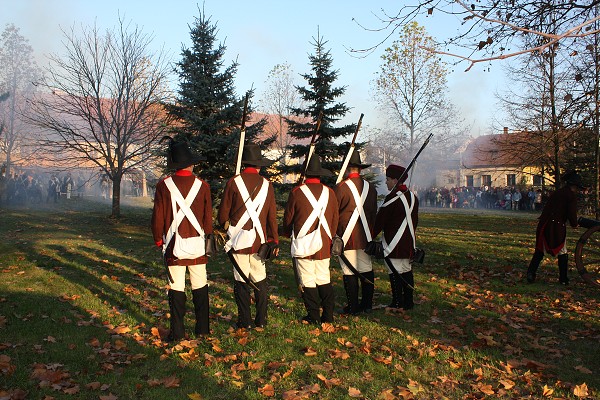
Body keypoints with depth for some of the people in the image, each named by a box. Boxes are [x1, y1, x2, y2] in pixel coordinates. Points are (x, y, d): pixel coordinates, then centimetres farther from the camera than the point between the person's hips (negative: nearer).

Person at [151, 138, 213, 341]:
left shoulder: (164, 185, -6)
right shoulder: (202, 185, -2)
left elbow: (158, 216, -2)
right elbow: (208, 217, 3)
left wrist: (158, 239, 11)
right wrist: (208, 238, 17)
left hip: (174, 244, -1)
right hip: (197, 243, 2)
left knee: (176, 288, 5)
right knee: (200, 286, 11)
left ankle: (177, 331, 9)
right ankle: (203, 328, 19)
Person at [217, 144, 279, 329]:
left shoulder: (234, 182, -6)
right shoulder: (267, 185, 3)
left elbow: (223, 213, -3)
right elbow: (272, 216, 6)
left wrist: (225, 226, 19)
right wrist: (274, 241, 14)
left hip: (239, 239, -3)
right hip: (259, 240, 3)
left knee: (241, 281, 5)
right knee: (260, 280, 12)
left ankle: (244, 321, 10)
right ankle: (261, 320, 18)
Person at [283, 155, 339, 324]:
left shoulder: (297, 192, -8)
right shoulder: (330, 193, 2)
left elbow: (288, 218, 1)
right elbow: (335, 219, 11)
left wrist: (288, 234, 20)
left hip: (303, 245, -4)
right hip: (324, 245, 4)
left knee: (307, 281, 5)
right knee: (324, 279, 14)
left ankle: (313, 316, 10)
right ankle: (328, 315, 17)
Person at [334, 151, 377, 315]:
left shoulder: (341, 187, -11)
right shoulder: (370, 188, 6)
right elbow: (373, 213, 14)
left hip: (347, 237, -5)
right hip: (365, 237, 6)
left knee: (350, 272, 1)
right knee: (366, 270, 13)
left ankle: (353, 306, 8)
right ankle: (367, 304, 21)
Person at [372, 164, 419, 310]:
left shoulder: (392, 198, -16)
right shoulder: (412, 197, 10)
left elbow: (380, 220, -13)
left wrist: (370, 237, -5)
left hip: (393, 244, -8)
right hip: (409, 243, 8)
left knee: (395, 273, -1)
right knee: (407, 270, 14)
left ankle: (397, 304, 3)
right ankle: (408, 302, 20)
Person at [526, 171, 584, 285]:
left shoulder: (556, 193, 17)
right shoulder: (572, 195, -5)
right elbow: (572, 214, -10)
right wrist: (574, 224, 6)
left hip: (544, 225, 6)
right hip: (557, 226, -6)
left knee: (539, 251, 13)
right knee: (562, 254, 10)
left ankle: (531, 274, 5)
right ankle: (563, 279, 15)